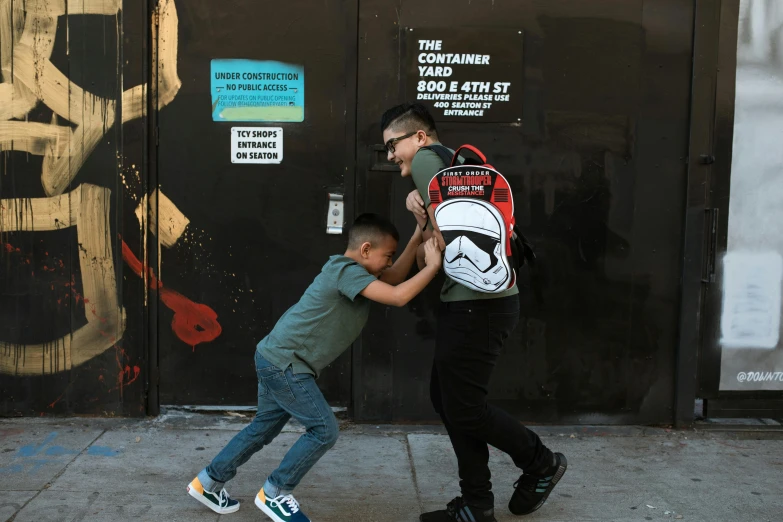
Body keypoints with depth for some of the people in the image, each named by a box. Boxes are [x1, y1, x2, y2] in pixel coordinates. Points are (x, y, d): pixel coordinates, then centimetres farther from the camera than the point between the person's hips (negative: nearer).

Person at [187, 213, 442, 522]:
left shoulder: (349, 271, 10)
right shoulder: (347, 272, -20)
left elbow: (395, 280, 16)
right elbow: (398, 297, -28)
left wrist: (417, 239, 6)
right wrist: (433, 266, -20)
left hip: (278, 359, 10)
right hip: (284, 363, -10)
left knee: (264, 428, 21)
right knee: (324, 430, -5)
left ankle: (207, 482, 33)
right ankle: (274, 493, 10)